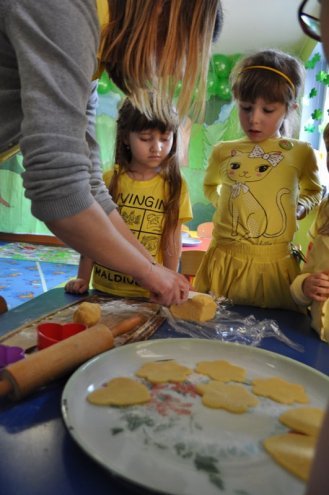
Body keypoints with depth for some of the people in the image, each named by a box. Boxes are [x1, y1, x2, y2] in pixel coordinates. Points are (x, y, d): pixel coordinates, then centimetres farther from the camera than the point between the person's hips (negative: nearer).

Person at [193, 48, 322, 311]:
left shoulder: (300, 153, 0)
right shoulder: (223, 152, 3)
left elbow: (314, 191, 19)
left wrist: (301, 206, 0)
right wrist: (225, 203, 7)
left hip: (277, 266, 0)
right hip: (224, 262, 1)